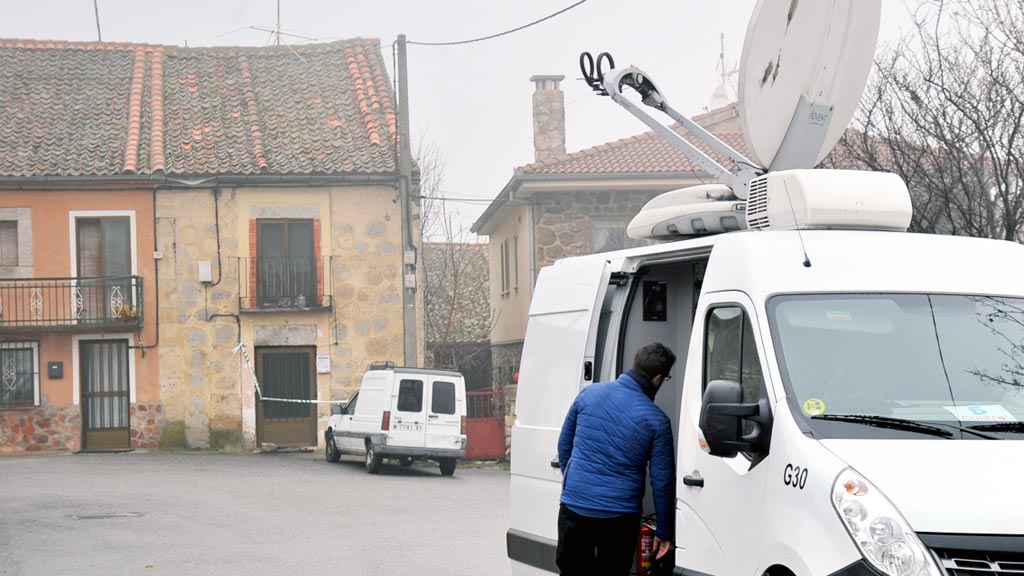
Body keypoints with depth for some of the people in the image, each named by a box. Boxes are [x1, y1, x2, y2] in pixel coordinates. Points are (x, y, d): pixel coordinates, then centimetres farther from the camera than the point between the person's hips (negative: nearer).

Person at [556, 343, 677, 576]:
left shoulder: (589, 393, 2)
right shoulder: (656, 420, -7)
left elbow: (564, 445, 13)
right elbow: (662, 482, -3)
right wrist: (664, 533, 7)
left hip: (575, 509, 2)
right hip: (620, 518, -2)